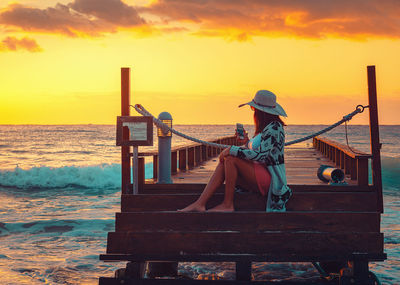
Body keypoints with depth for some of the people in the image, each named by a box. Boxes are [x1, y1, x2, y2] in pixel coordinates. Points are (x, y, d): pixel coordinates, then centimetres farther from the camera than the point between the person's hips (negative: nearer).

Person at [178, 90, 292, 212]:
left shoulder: (274, 128, -13)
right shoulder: (265, 128, 18)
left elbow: (260, 156, -23)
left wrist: (232, 150, -18)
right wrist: (246, 142, 6)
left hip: (268, 179, -10)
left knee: (230, 158, -21)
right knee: (223, 164, -6)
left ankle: (227, 205, -14)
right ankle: (200, 203, -16)